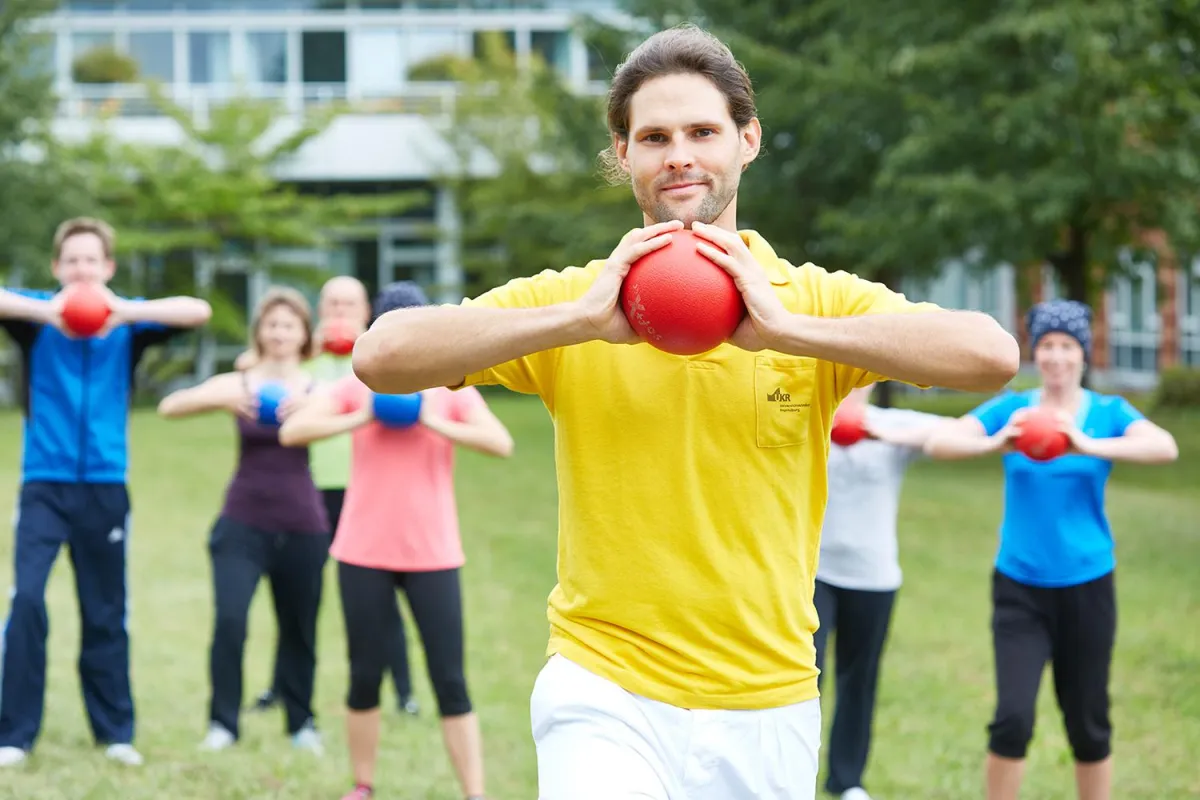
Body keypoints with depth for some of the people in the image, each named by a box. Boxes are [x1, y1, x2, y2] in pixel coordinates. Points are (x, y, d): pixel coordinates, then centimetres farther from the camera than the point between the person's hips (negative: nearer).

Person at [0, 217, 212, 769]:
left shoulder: (126, 322, 2)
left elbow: (198, 312, -12)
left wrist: (127, 310, -26)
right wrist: (45, 310, -34)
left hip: (104, 488, 2)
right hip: (45, 485, -2)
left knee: (106, 613, 10)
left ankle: (114, 730, 22)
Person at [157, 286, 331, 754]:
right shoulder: (238, 385, 0)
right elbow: (169, 407, -11)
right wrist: (217, 399, -29)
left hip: (302, 526, 1)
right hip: (243, 522, -1)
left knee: (298, 629, 10)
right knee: (229, 620, -16)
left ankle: (301, 722, 28)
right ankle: (223, 722, -3)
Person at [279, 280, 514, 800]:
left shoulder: (451, 389, 1)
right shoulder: (356, 386, 2)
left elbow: (501, 443, -14)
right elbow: (292, 431, -9)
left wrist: (434, 422, -21)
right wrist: (360, 419, -18)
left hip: (432, 555, -1)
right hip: (365, 552, 1)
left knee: (450, 680, -3)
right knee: (364, 675, 7)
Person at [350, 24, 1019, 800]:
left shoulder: (818, 301, 0)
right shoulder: (570, 299, 0)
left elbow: (994, 355, -16)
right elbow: (381, 356, -13)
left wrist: (788, 329, -22)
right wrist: (579, 320, -20)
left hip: (767, 711, 2)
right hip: (606, 698, -2)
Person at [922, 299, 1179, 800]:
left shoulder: (1109, 413, -1)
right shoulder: (1010, 410, 0)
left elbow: (1166, 448, -21)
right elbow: (938, 443, -14)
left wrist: (1089, 446, -36)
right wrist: (994, 443, -34)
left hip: (1087, 586, 1)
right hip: (1020, 586, 0)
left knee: (1088, 724, 10)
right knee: (1012, 717, -12)